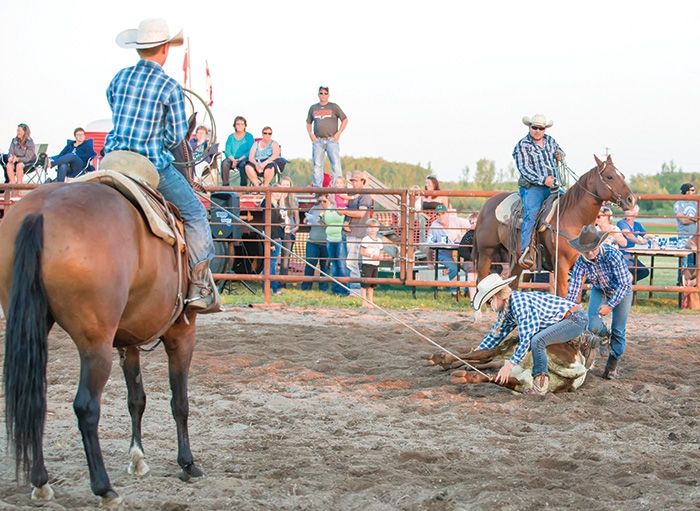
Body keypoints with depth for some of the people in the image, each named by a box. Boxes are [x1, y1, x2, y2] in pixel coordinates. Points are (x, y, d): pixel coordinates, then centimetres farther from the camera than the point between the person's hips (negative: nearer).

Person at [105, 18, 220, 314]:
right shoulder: (170, 87, -7)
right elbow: (177, 135, -7)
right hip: (152, 166, -5)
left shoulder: (119, 78, 7)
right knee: (195, 213, 7)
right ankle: (200, 288, 2)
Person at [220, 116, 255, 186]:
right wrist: (233, 160, -17)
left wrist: (239, 160, -17)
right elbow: (227, 151, 3)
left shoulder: (249, 136, 5)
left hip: (244, 160, -2)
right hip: (232, 159, 2)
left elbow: (250, 152, -5)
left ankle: (244, 185, -33)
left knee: (242, 164, -37)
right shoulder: (231, 137, 13)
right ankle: (225, 185, -29)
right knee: (224, 163, -30)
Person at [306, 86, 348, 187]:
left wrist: (338, 133, -4)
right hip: (318, 141, 3)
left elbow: (345, 120, 7)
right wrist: (310, 133, 5)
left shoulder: (333, 107, 6)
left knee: (336, 164, -10)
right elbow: (308, 123, 23)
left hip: (332, 140, -3)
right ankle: (317, 188, 5)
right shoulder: (313, 108, 15)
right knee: (317, 165, 1)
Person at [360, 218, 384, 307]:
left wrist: (380, 257, -4)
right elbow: (362, 252, -11)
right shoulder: (366, 239, -8)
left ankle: (370, 302, 16)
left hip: (376, 265, 7)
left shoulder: (379, 241, 13)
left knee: (372, 286, 11)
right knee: (365, 285, -5)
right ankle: (364, 303, -4)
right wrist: (372, 256, -17)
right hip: (367, 264, -7)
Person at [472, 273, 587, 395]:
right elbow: (496, 332, 19)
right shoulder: (507, 308, 5)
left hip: (576, 319, -11)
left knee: (537, 340, -27)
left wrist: (509, 366, -24)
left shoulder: (519, 303, -24)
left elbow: (525, 338, -26)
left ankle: (540, 387, -17)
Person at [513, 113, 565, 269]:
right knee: (531, 213, -29)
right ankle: (526, 252, -37)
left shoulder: (550, 140, 16)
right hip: (533, 187, -6)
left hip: (553, 186, 6)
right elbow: (524, 169, -9)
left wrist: (560, 154, 9)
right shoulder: (522, 145, -1)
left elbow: (559, 150, 36)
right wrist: (542, 180, -19)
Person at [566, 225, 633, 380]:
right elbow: (573, 289, -23)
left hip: (621, 291, -2)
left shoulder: (613, 255, -35)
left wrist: (610, 305, -32)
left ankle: (612, 363, 20)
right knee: (593, 326, -13)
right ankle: (605, 336, 24)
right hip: (599, 290, 2)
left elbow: (624, 284, -30)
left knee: (618, 330, -1)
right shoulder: (581, 262, -25)